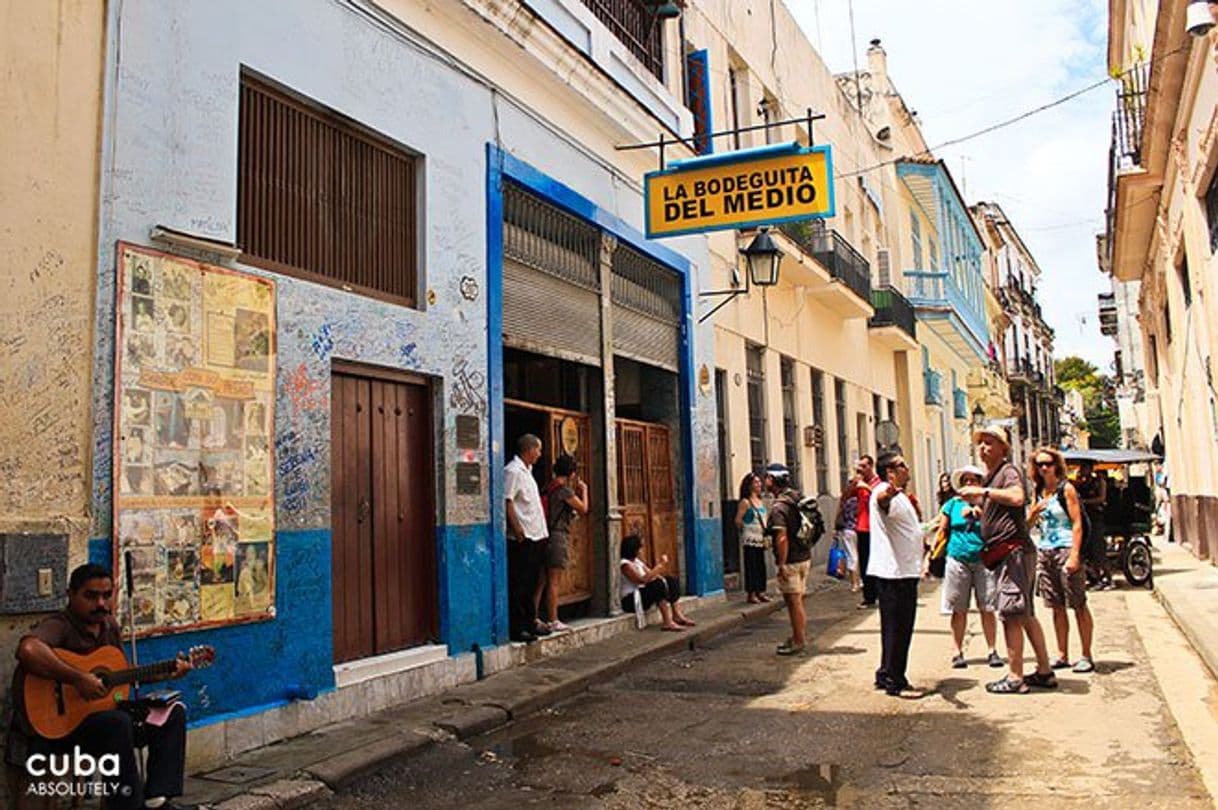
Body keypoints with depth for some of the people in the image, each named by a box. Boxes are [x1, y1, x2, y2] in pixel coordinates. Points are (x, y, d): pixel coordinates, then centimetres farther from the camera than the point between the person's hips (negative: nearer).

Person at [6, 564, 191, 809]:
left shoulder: (109, 624, 8)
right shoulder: (59, 626, -18)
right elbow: (28, 649, -43)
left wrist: (167, 674, 6)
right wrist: (79, 680, -37)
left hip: (101, 711, 9)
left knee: (173, 713, 2)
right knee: (118, 722, -35)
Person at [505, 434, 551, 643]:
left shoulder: (526, 471, 18)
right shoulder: (513, 471, -13)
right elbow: (507, 502, -20)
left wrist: (542, 531, 19)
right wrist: (517, 530, -23)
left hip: (536, 536, 10)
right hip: (522, 539, -10)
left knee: (530, 583, 16)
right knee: (518, 585, -5)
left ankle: (530, 621, 24)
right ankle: (516, 627, 0)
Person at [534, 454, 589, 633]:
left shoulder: (548, 488, 12)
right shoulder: (564, 489, -12)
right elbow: (583, 508, -7)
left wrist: (575, 489, 20)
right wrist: (583, 489, 6)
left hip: (546, 536, 8)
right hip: (559, 537, -8)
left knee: (541, 581, 11)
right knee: (553, 581, -4)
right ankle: (553, 621, 0)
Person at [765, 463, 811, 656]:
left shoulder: (778, 506, -18)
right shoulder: (797, 498, 10)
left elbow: (782, 538, -24)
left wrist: (781, 564, -21)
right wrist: (809, 553, 23)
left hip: (791, 560, -9)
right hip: (804, 556, 9)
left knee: (793, 601, 1)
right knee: (797, 600, 18)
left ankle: (798, 642, 8)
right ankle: (798, 636, 27)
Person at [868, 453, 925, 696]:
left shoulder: (900, 496, 20)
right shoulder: (884, 492, -14)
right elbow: (881, 499, -42)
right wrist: (888, 493, -63)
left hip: (907, 571, 10)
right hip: (891, 572, -10)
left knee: (904, 627, 16)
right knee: (894, 627, -6)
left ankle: (895, 676, 25)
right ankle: (889, 678, 0)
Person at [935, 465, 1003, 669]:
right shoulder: (952, 504, 9)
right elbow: (942, 531, 11)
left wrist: (981, 515, -14)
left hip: (984, 561, 0)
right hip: (958, 560, 0)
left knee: (987, 609, 0)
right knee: (959, 610, 3)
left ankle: (992, 651, 10)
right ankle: (958, 652, 11)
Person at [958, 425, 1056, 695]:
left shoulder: (1008, 470, -8)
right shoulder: (989, 476, 20)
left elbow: (1017, 497, -29)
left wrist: (982, 492, -23)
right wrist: (976, 502, 14)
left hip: (1014, 549, -10)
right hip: (1005, 553, 10)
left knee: (1011, 614, -9)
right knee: (1026, 614, 14)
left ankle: (1015, 678, -5)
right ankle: (1044, 672, 21)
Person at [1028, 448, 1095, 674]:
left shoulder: (1066, 489, -4)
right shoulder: (1039, 492, 13)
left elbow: (1077, 523, -10)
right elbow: (1029, 522, 19)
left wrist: (1074, 555, -18)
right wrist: (1034, 511, -3)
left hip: (1065, 550, -6)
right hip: (1044, 551, 6)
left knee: (1078, 605, -2)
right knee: (1056, 606, 9)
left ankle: (1086, 656, 4)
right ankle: (1062, 655, 14)